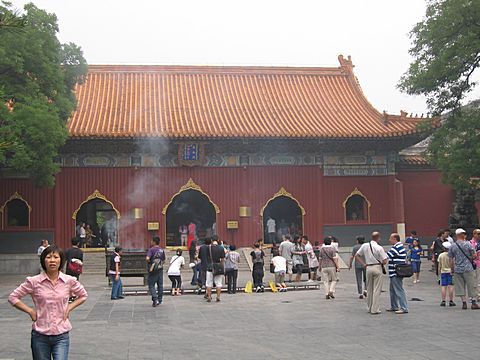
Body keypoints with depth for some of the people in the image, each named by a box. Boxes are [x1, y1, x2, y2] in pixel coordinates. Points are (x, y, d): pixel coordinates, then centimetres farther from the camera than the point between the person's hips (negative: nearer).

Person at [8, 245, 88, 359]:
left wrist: (69, 307, 2)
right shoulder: (34, 281, -5)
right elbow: (13, 297, 3)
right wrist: (30, 311, -4)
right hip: (40, 336, 0)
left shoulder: (69, 281, -1)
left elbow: (83, 295, 16)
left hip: (62, 335, 0)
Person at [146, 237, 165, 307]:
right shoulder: (162, 250, 6)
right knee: (160, 285, 12)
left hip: (153, 270, -5)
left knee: (151, 285, 1)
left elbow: (147, 258, -25)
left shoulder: (151, 249, -12)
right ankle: (159, 300, 19)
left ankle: (155, 299, -12)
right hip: (160, 269, 5)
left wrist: (149, 262, -6)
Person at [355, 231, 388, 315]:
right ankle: (375, 309, 0)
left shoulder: (364, 246, 3)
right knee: (376, 290, 0)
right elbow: (384, 261, -13)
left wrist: (364, 264, 10)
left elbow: (356, 256, 9)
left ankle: (370, 308, 22)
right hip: (378, 268, -5)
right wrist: (380, 262, 8)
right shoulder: (379, 248, -12)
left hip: (368, 267, 5)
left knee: (369, 289, 15)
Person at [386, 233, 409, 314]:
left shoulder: (397, 247, -18)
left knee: (399, 290, -8)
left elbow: (387, 256, -21)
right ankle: (394, 306, 29)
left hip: (396, 273, -11)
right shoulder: (400, 246, 17)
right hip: (395, 273, 11)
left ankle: (404, 308, -6)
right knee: (393, 290, 20)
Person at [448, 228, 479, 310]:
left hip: (457, 269, 3)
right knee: (472, 286, 6)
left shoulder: (452, 246, 1)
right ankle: (474, 302, 7)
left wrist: (452, 269, 13)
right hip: (468, 268, -3)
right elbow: (474, 256, -6)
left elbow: (451, 259, 4)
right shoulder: (467, 244, -7)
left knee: (460, 287, 8)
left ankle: (464, 303, 7)